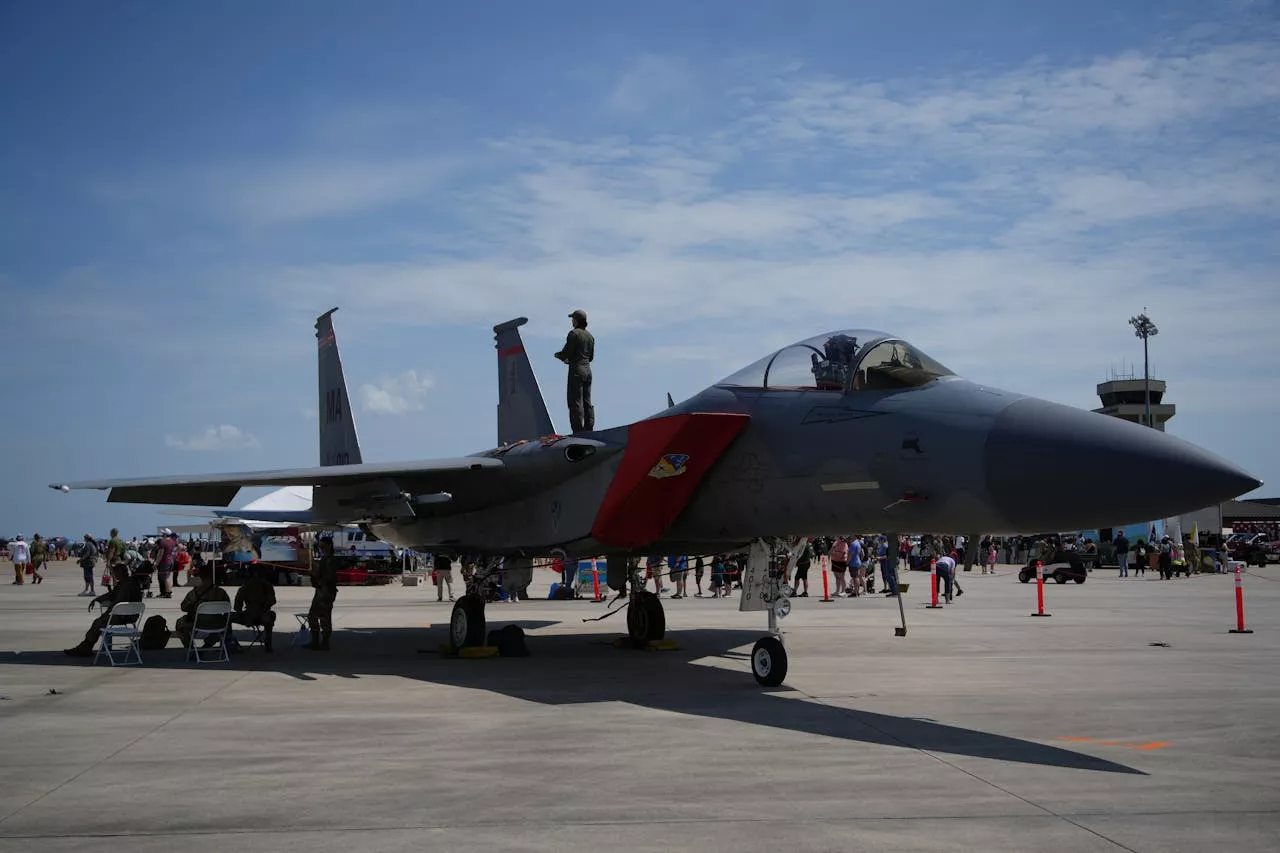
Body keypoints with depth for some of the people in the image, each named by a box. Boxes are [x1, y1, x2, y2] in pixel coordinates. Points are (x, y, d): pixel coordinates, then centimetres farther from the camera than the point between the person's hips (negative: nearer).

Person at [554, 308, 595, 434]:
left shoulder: (574, 333, -10)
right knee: (587, 401, 10)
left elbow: (566, 352, -15)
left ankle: (578, 431, -10)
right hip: (587, 369, 8)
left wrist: (558, 355, 8)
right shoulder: (590, 336, 14)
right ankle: (589, 429, 9)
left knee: (576, 401, -7)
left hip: (576, 370, -8)